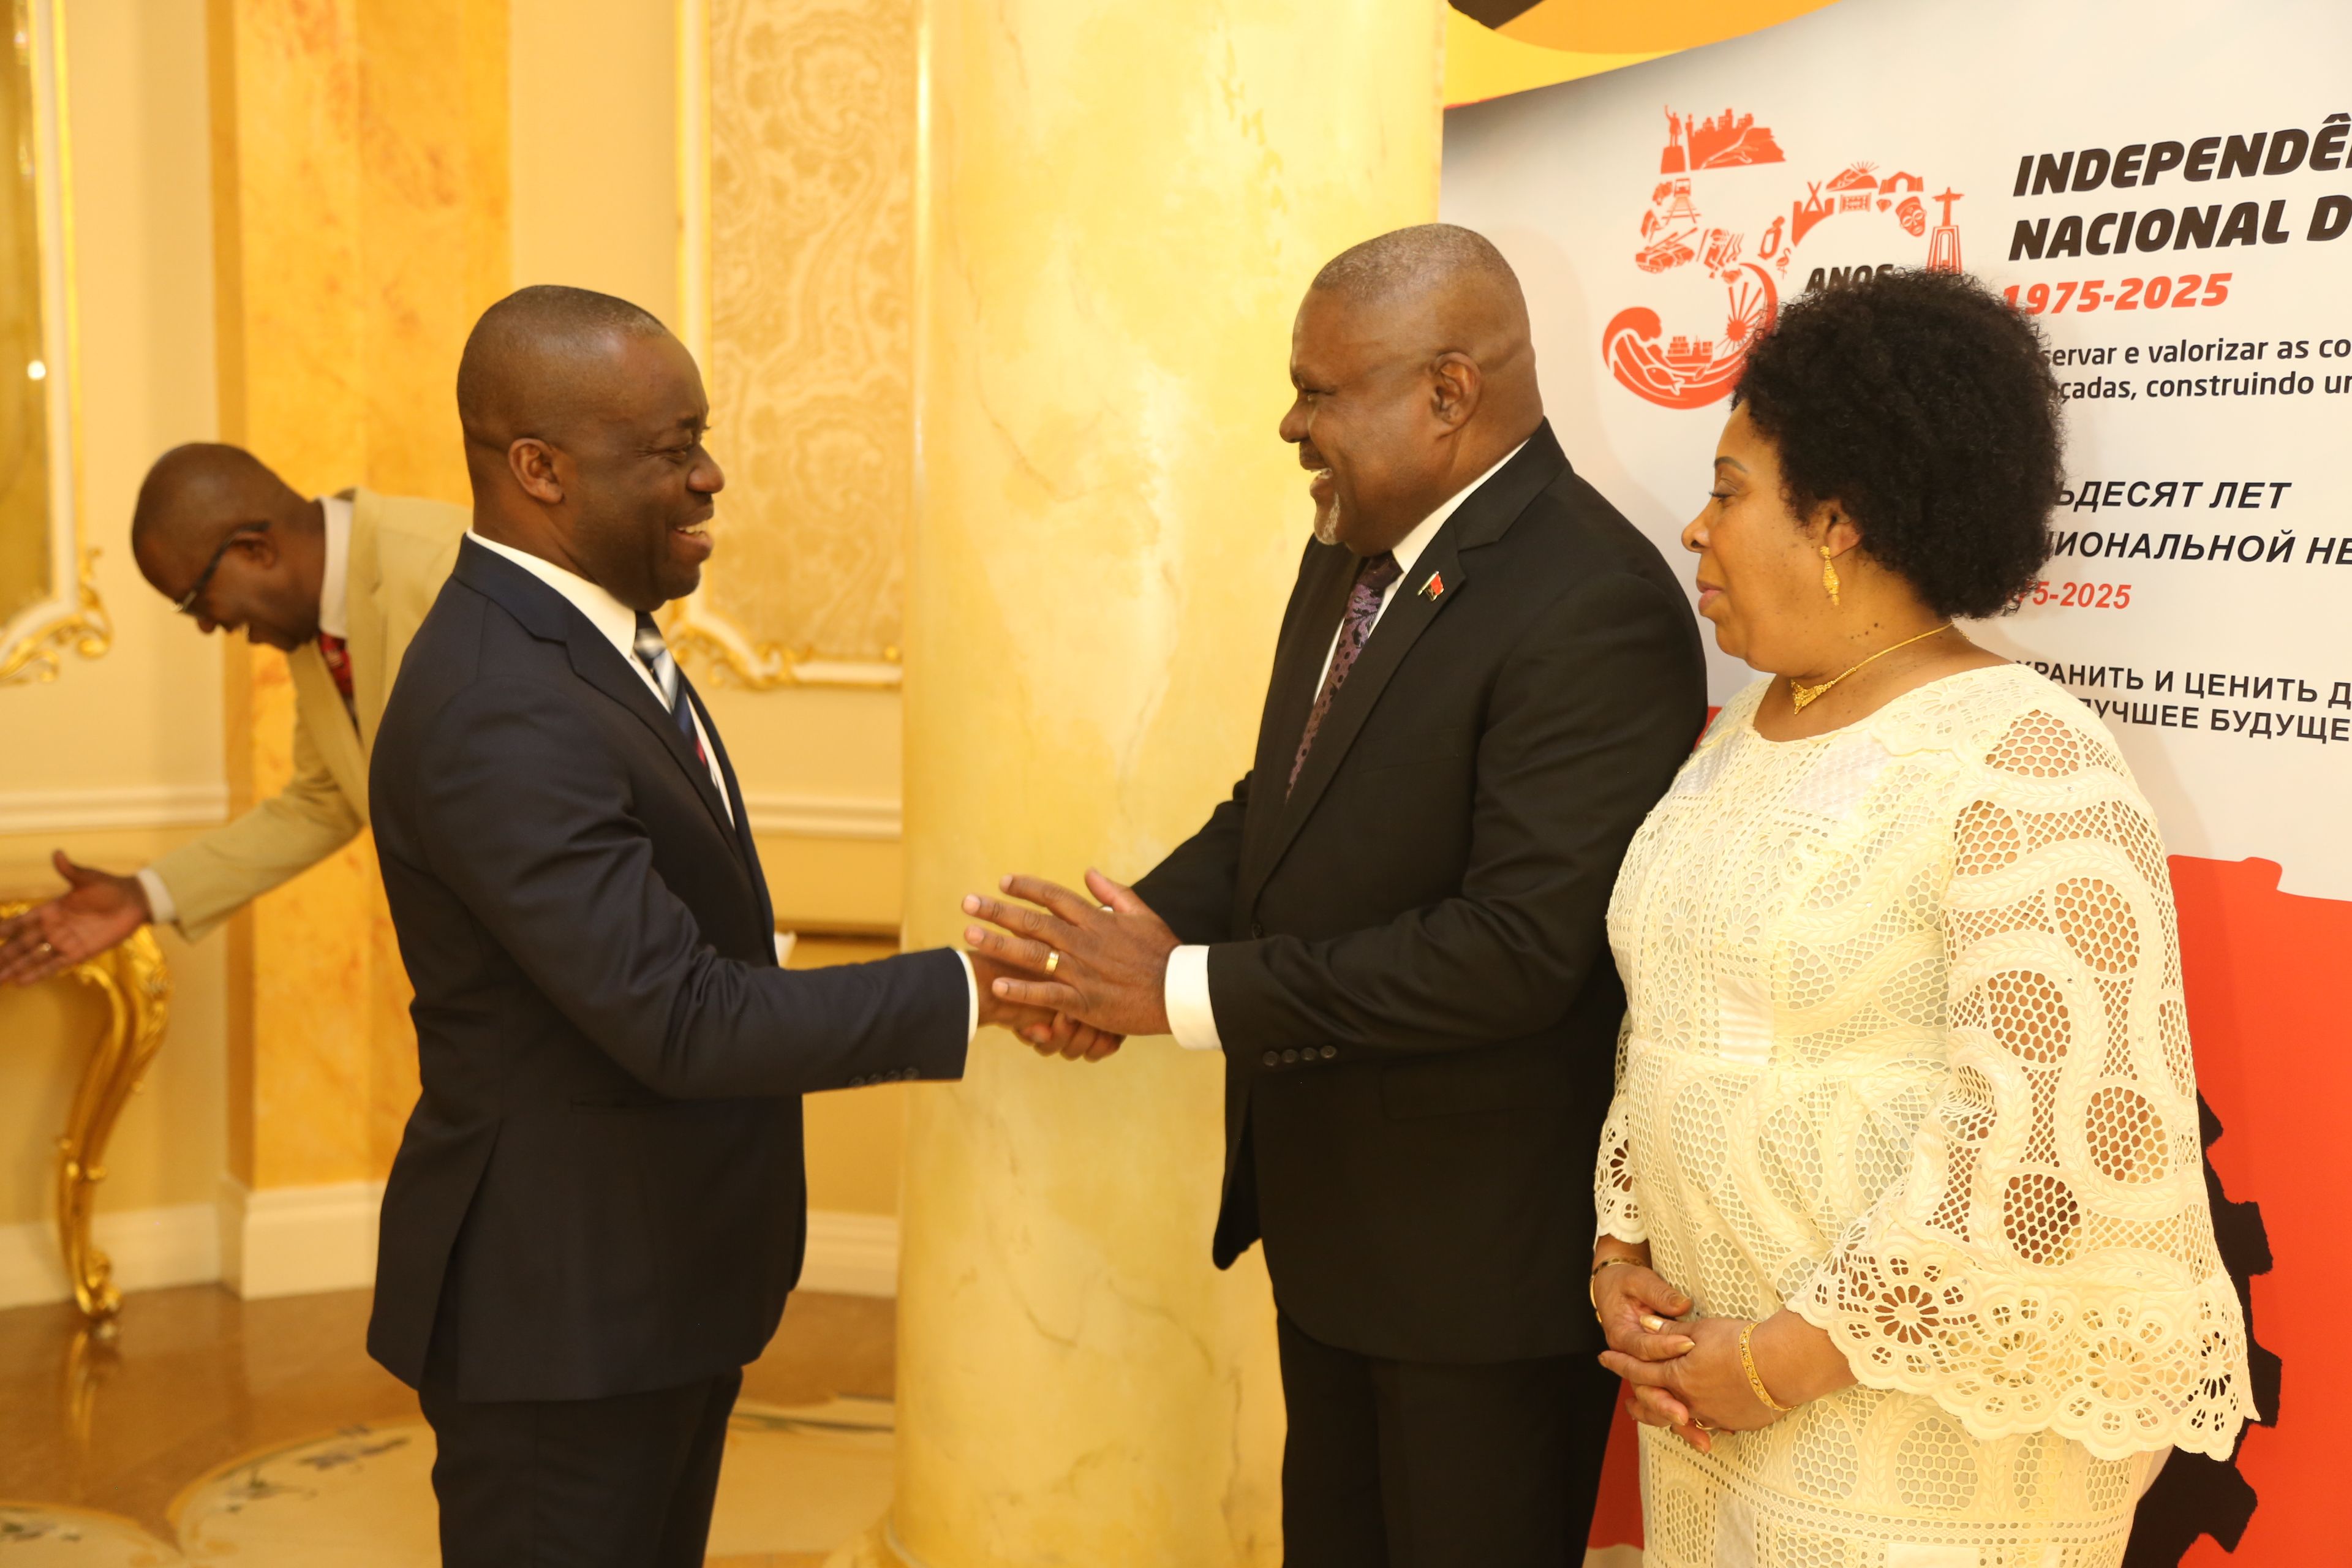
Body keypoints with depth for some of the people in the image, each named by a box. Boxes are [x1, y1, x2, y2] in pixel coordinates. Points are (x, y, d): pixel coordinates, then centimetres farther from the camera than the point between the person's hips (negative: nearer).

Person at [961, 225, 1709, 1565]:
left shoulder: (1593, 609, -24)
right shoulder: (1352, 555, 5)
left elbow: (1522, 946, -30)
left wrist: (1189, 990, -27)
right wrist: (1155, 926, -8)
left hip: (1485, 1251, -8)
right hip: (1330, 1214, 9)